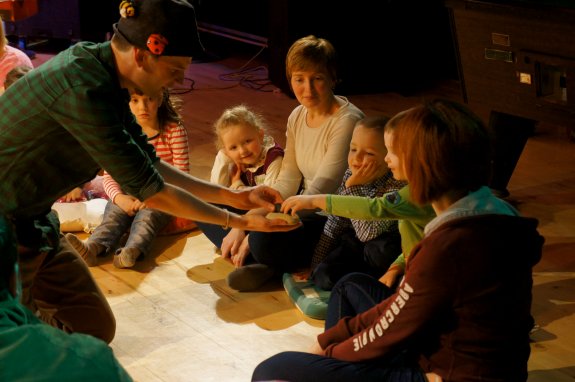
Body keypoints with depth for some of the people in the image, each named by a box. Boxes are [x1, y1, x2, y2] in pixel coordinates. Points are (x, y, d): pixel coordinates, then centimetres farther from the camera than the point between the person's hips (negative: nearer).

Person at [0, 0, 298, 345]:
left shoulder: (99, 67, 1)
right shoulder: (84, 90, -29)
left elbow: (150, 164, 9)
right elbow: (147, 188, -23)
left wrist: (236, 197, 4)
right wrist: (239, 222, -14)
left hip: (33, 222, 10)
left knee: (96, 328, 12)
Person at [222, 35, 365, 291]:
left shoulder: (347, 121, -21)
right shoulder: (297, 117, 4)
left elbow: (318, 193, -25)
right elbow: (287, 183, 3)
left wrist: (255, 232, -25)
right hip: (306, 209, 8)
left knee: (266, 241, -34)